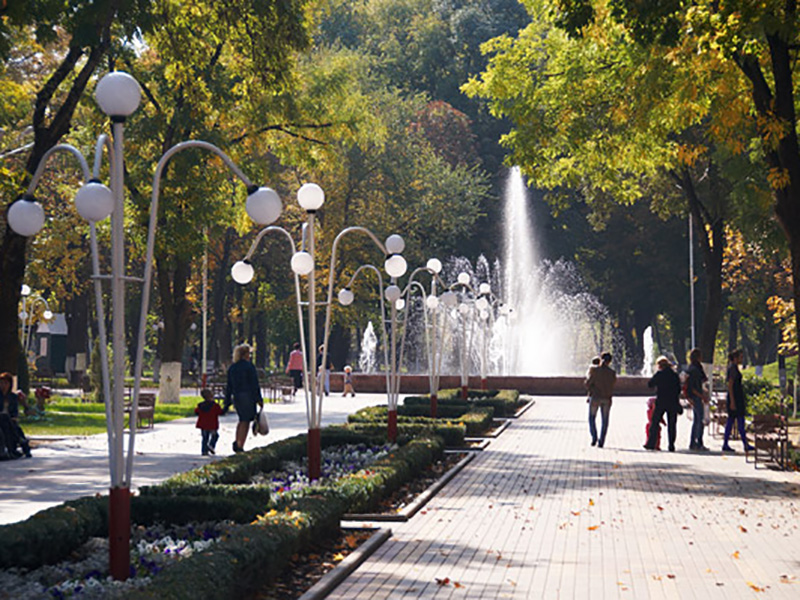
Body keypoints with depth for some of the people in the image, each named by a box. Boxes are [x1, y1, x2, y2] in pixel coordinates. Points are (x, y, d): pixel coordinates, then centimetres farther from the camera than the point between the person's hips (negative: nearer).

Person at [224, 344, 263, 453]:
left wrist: (227, 403, 16)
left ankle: (237, 442, 5)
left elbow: (229, 387, 12)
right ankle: (240, 445, -3)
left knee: (242, 420, 20)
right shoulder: (249, 366, -8)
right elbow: (254, 384, -10)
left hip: (236, 397, 6)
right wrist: (259, 399, -6)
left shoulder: (232, 368, 10)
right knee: (246, 421, 1)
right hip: (247, 396, -6)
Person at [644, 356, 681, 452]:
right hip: (673, 403, 3)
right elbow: (679, 389, 10)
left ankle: (651, 444, -1)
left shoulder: (659, 374, -5)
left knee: (654, 423, 4)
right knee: (672, 424, 7)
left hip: (660, 402, -3)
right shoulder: (675, 375, 7)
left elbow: (650, 384, 0)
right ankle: (671, 445, 4)